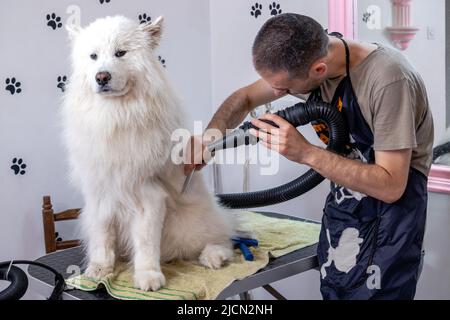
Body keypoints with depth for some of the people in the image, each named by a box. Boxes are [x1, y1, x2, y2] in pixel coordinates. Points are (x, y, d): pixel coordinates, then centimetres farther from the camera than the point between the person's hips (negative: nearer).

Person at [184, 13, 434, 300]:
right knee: (333, 291, 12)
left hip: (391, 206, -6)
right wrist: (211, 134, -11)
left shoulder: (387, 80, -28)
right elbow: (244, 98, 8)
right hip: (341, 203, 6)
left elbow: (391, 186, -26)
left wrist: (306, 153, -32)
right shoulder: (306, 57, -7)